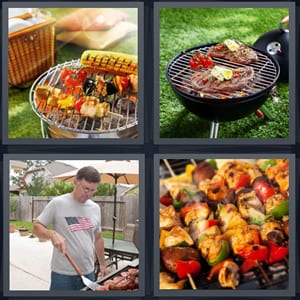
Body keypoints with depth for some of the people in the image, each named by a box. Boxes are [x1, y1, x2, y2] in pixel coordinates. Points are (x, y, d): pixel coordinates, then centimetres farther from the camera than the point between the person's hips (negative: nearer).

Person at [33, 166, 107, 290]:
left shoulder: (95, 208, 8)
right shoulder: (57, 203, -8)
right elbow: (37, 228, -5)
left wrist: (102, 264, 20)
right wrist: (53, 234, -24)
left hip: (88, 272, 5)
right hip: (63, 273, -4)